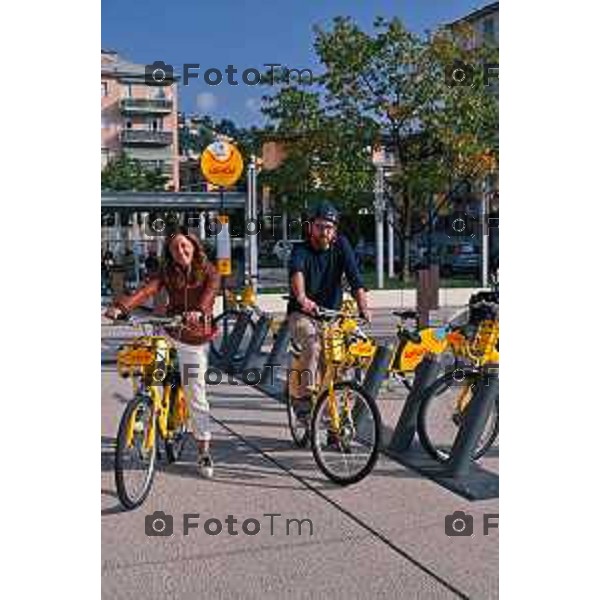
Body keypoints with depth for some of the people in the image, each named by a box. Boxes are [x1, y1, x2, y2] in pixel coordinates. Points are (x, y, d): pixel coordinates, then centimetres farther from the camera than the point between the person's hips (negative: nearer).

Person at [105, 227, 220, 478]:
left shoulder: (209, 272, -7)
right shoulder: (166, 273, -2)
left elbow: (209, 293, -28)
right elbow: (145, 291, -19)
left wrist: (199, 312, -50)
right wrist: (120, 307, -38)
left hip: (195, 339, -3)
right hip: (169, 333, 3)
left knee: (196, 396, -1)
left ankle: (204, 452, 13)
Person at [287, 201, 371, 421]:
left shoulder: (341, 245, -4)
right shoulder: (301, 250, -13)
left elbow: (355, 278, -15)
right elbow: (296, 272, -36)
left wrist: (363, 307, -30)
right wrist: (302, 298, -56)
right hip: (302, 313, -3)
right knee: (313, 344, -30)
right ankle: (303, 395, -20)